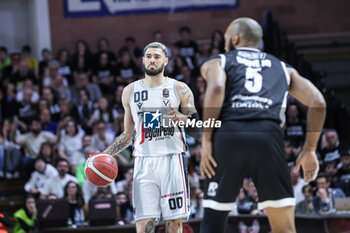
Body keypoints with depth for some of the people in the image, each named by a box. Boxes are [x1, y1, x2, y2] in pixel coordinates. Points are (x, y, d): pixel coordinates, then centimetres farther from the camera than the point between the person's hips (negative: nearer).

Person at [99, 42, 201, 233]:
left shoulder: (179, 89, 5)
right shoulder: (130, 91, 14)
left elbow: (197, 131, 5)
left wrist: (181, 118, -15)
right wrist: (104, 155, 10)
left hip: (172, 158, -2)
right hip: (144, 161, 2)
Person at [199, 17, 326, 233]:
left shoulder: (216, 62, 20)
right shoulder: (283, 68, 28)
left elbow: (216, 88, -5)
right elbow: (317, 102, 14)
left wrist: (207, 139, -4)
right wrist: (310, 149, 18)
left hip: (228, 136, -1)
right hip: (268, 136, 1)